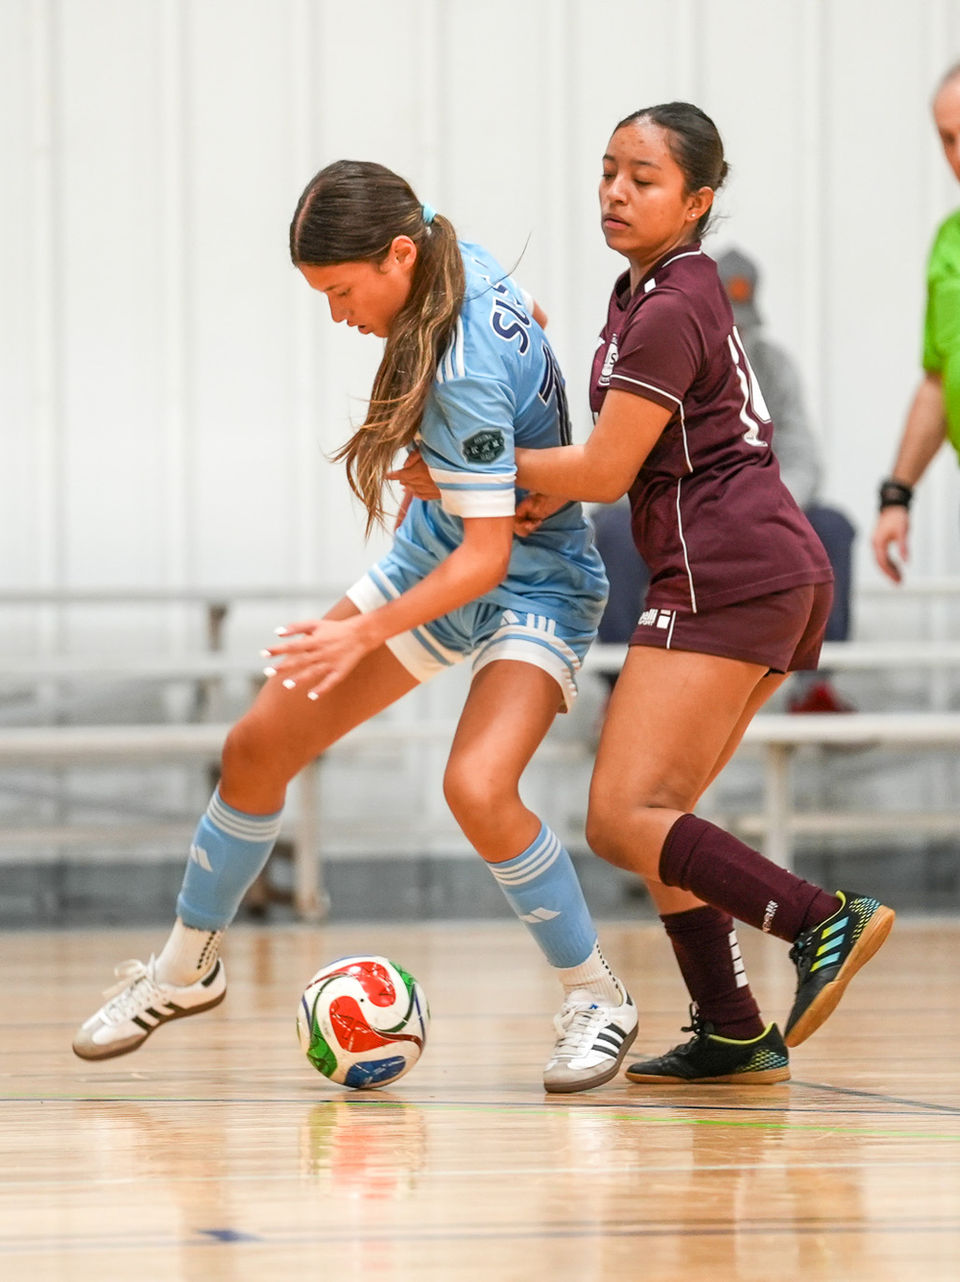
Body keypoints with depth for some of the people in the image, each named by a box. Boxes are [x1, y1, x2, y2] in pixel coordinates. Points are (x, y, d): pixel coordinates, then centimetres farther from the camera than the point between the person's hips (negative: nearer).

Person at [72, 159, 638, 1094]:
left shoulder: (464, 376, -33)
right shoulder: (461, 264, -10)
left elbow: (485, 558, -31)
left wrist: (365, 635, -34)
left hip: (530, 591, -9)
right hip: (437, 559, 9)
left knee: (477, 787, -32)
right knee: (257, 747, 7)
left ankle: (596, 1000, -10)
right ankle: (185, 968, 27)